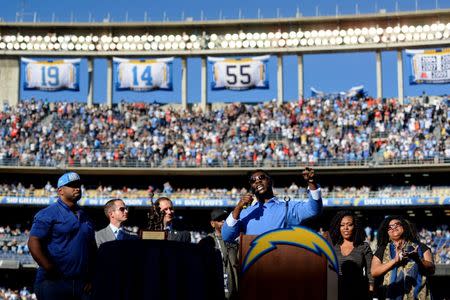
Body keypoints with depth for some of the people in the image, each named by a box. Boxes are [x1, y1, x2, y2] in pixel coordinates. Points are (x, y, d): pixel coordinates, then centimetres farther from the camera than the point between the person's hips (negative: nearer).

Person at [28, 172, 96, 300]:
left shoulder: (85, 217, 18)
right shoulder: (48, 214, -2)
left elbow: (92, 249, 20)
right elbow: (33, 243, -11)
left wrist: (90, 277, 9)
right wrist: (52, 271, -16)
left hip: (82, 284, 6)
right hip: (53, 284, -6)